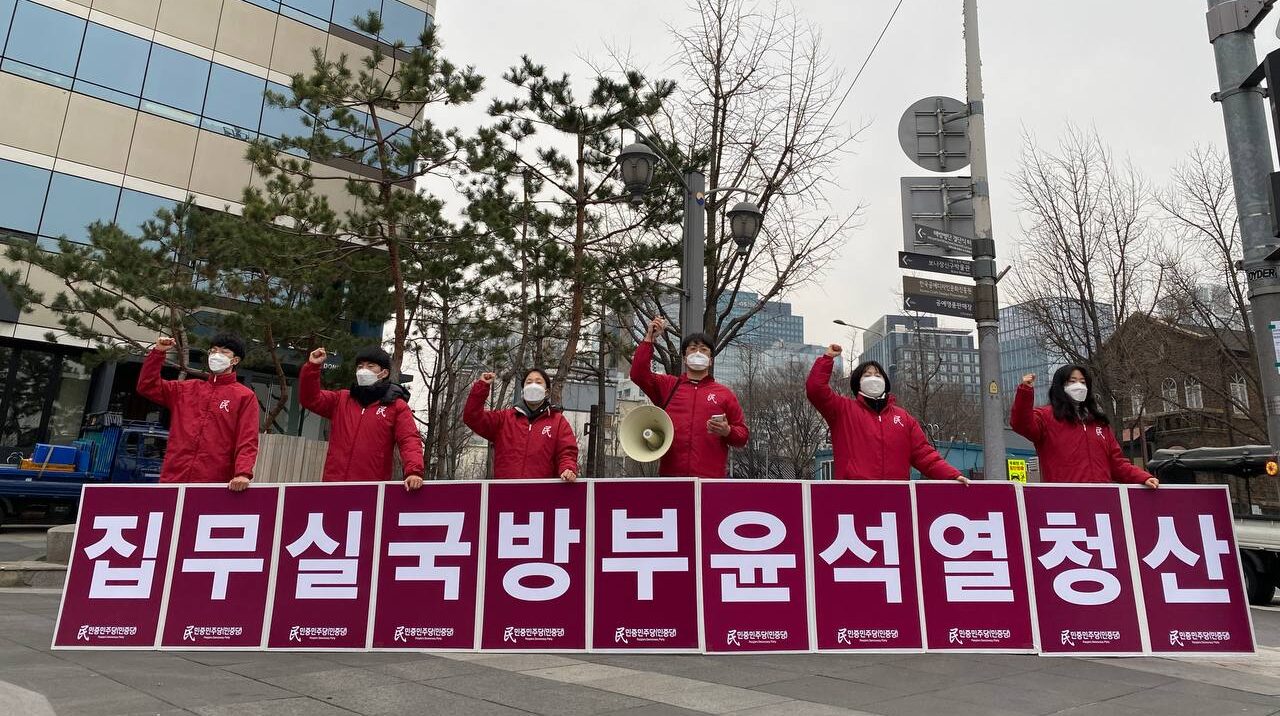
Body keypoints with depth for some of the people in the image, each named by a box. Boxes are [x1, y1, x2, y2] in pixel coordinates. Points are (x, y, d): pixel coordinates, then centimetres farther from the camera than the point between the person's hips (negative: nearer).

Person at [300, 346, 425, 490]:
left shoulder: (397, 406, 2)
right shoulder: (341, 400, 17)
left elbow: (409, 440, -7)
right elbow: (310, 399, 13)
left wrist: (414, 471, -24)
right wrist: (312, 366, 1)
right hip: (334, 481, 4)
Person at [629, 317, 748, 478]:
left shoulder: (724, 393, 15)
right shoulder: (668, 386, 18)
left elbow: (743, 435, 15)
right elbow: (638, 373, 6)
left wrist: (727, 432, -7)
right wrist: (649, 338, 4)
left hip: (710, 476, -1)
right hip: (671, 473, 1)